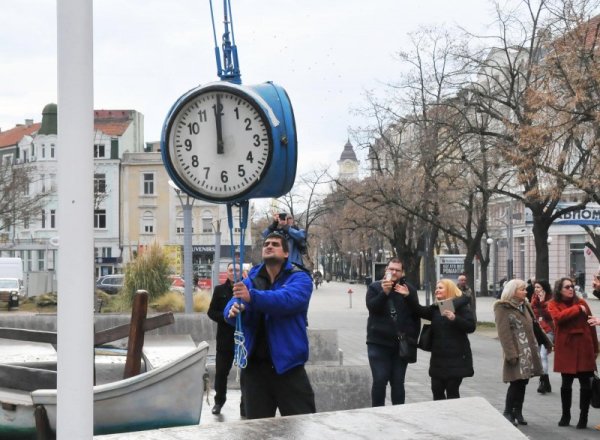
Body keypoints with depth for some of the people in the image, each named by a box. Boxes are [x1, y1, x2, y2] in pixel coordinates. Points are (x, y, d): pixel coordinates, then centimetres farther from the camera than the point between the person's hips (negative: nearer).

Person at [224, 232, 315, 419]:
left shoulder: (299, 278, -3)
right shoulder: (251, 280, 9)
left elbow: (289, 299, -24)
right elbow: (231, 307, -6)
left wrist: (252, 297, -37)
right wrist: (233, 310, -31)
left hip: (288, 365, -3)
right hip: (254, 365, 4)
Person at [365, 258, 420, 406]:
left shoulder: (409, 289, 6)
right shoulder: (374, 287, 3)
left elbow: (416, 316, 7)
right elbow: (371, 306, -14)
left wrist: (413, 339, 1)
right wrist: (384, 292, -27)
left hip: (402, 344, 2)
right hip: (379, 343, -2)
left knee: (398, 382, 8)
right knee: (379, 380, -4)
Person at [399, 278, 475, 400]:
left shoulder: (461, 305, -4)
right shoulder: (436, 308, 14)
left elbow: (471, 327, -13)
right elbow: (420, 311, -2)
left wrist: (454, 318, -26)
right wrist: (408, 296, -13)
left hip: (456, 357, -6)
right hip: (439, 357, 6)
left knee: (452, 391, -2)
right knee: (436, 389, 7)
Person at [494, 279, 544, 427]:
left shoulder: (524, 306, 16)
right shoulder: (503, 308, -10)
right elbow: (504, 333, -16)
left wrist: (535, 348, 15)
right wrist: (511, 354, -21)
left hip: (528, 352, 7)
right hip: (516, 352, -7)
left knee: (523, 382, 8)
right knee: (515, 382, -7)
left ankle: (518, 412, 16)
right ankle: (508, 413, 5)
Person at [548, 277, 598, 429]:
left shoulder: (581, 302, 7)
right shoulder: (553, 304, 3)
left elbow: (590, 325, 8)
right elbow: (559, 317, -19)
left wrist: (595, 348, 6)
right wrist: (577, 309, -15)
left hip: (584, 347, 1)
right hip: (566, 348, -1)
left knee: (585, 383, -1)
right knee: (566, 383, 7)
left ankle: (583, 417, 8)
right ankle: (565, 415, 21)